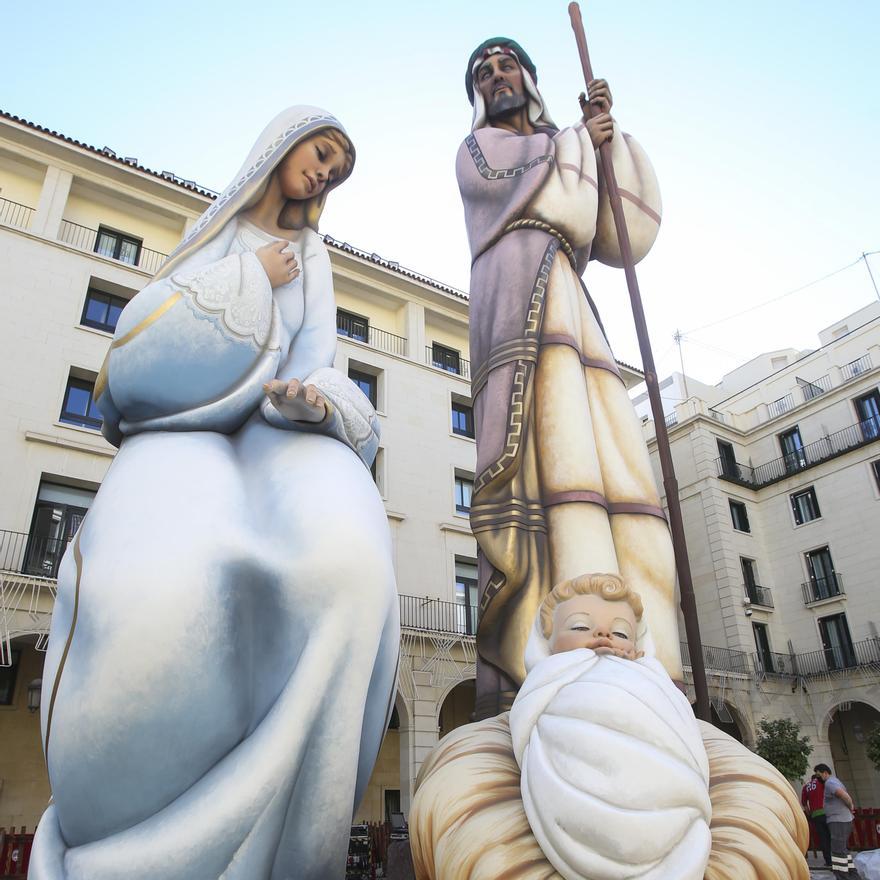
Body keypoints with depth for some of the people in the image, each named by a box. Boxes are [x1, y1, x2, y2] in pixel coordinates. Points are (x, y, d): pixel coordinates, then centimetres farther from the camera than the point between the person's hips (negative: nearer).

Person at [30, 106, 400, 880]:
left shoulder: (312, 257, 24)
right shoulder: (212, 233, 22)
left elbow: (314, 358, 9)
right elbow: (144, 325, 8)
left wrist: (311, 398, -15)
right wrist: (251, 278, 5)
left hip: (281, 432, 1)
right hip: (188, 425, 0)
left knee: (339, 560, -39)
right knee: (150, 599, -37)